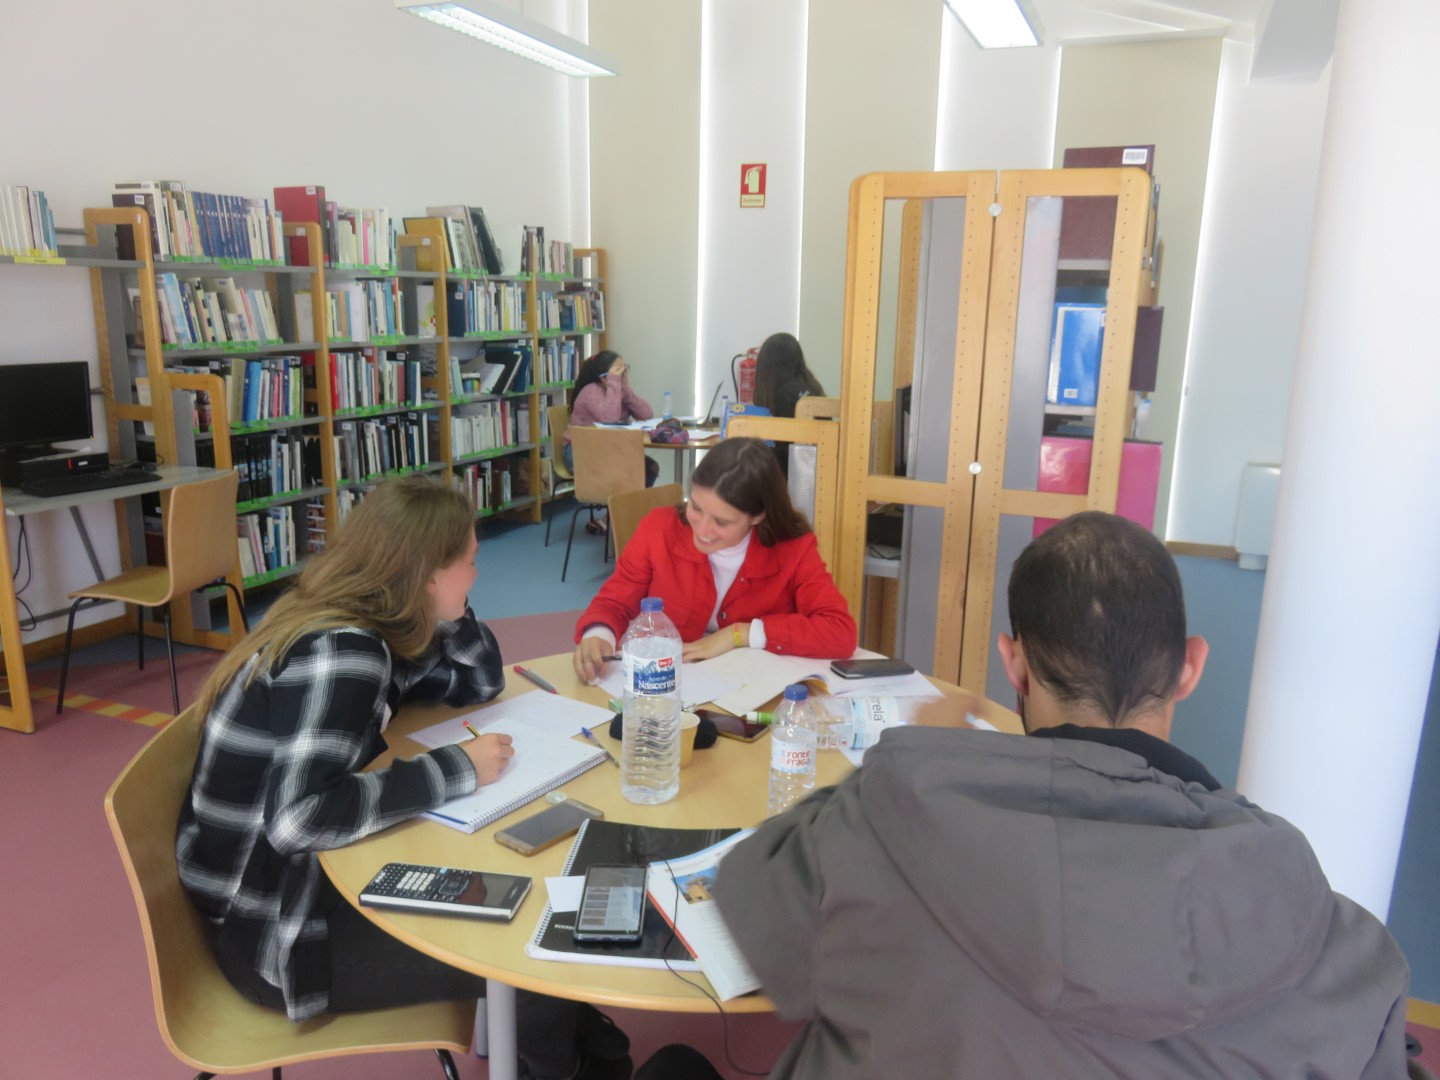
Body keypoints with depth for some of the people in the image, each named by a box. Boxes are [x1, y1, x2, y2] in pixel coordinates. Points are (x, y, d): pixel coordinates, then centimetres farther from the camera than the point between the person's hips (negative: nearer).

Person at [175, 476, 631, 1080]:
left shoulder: (363, 626, 0)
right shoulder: (339, 653, -27)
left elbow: (479, 684, 10)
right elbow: (300, 819, -36)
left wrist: (447, 611, -6)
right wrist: (455, 770, -28)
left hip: (307, 875, 9)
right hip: (273, 928, -9)